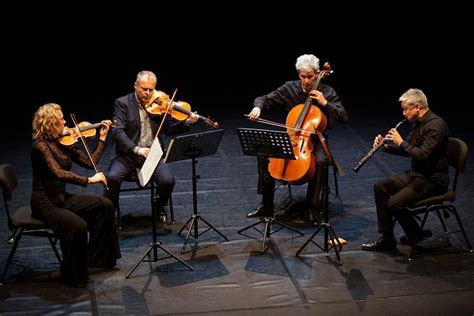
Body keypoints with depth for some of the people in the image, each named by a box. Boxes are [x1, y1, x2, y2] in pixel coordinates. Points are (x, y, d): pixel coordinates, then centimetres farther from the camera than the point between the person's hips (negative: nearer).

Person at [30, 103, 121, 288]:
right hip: (44, 203, -9)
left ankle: (97, 258, 13)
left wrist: (102, 137, 6)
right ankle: (74, 277, -11)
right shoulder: (40, 146, -19)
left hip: (61, 198, 9)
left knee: (105, 206, 2)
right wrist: (89, 180, -35)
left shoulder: (64, 142, 5)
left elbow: (89, 162, 7)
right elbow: (59, 173, -32)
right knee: (78, 225, -30)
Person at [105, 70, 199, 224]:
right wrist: (136, 149, -28)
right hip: (128, 154, -2)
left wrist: (186, 122, -11)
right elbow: (117, 131, -14)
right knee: (112, 178, -29)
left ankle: (160, 207, 11)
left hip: (152, 154, 2)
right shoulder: (123, 103, -2)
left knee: (168, 181, -23)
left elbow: (169, 129, 9)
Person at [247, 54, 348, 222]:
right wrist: (258, 107, -21)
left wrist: (325, 103, -23)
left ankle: (312, 207, -18)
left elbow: (344, 118, -12)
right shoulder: (290, 88, -2)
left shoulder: (326, 92, -7)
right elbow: (265, 99, 2)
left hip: (315, 141, -2)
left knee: (321, 161, -35)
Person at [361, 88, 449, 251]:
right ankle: (387, 239, 5)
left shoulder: (436, 125, -20)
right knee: (380, 187, 5)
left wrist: (401, 142, -18)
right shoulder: (418, 123, 10)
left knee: (394, 203, -21)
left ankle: (415, 234, 6)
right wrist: (386, 146, 4)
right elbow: (407, 149, 21)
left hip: (433, 180, -10)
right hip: (416, 174, 10)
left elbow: (423, 155, -29)